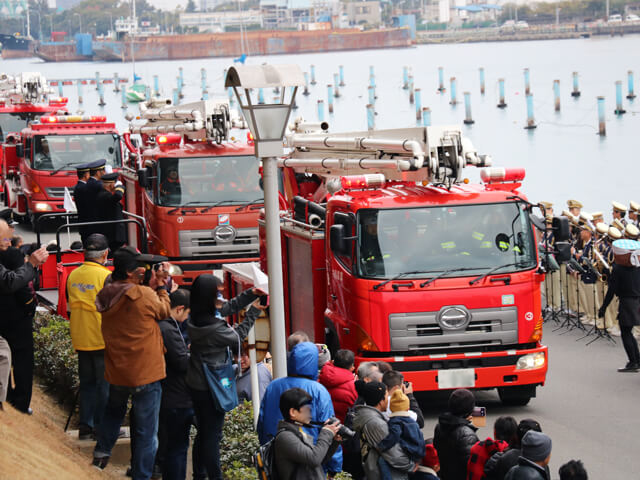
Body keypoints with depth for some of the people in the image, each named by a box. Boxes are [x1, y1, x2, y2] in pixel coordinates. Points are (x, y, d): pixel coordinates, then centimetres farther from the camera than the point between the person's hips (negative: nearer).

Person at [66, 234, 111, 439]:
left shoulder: (72, 276, 3)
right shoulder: (106, 276, -15)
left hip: (80, 339, 6)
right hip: (102, 339, -6)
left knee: (87, 382, 14)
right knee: (105, 383, 3)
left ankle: (85, 424, 15)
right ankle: (102, 426, 4)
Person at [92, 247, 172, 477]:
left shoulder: (107, 296, -3)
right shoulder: (145, 295, -22)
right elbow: (164, 311, -3)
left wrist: (151, 287, 3)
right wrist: (160, 287, 8)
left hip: (116, 371, 6)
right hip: (145, 373, -6)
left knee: (114, 410, 34)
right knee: (146, 432, 5)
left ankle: (101, 453, 41)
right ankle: (141, 475, 8)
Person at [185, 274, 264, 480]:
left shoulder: (195, 319, -3)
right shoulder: (214, 328, -29)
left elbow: (228, 308, 11)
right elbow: (238, 336, -8)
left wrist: (250, 294, 5)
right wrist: (253, 313, -1)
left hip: (195, 384, 8)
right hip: (210, 387, -8)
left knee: (203, 432, 19)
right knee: (213, 434, 3)